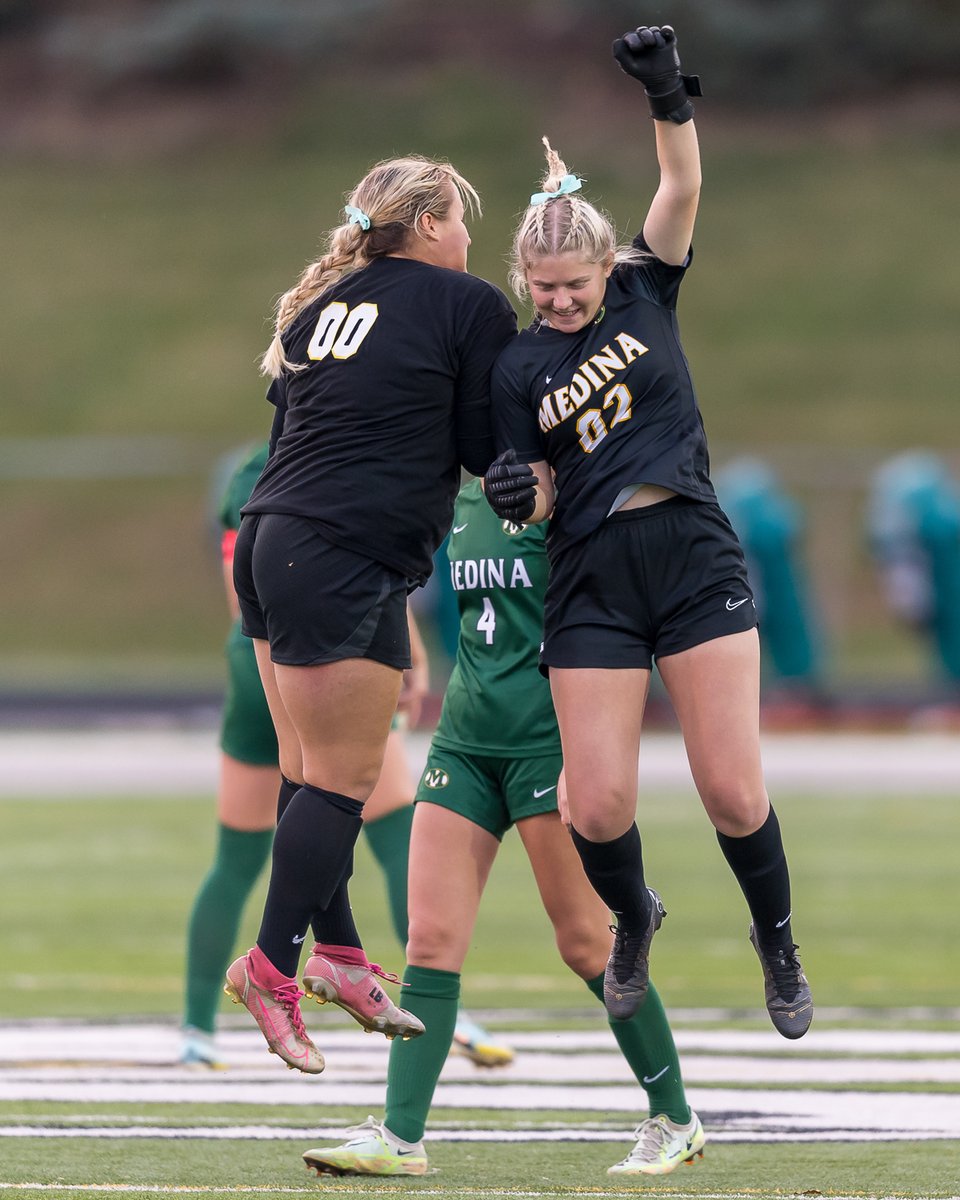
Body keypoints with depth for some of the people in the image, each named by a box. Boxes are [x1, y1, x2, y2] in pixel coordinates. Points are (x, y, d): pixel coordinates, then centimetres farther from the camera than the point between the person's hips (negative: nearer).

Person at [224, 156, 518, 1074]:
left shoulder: (322, 304, 18)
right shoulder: (470, 306, -1)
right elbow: (488, 448, -1)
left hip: (272, 540, 8)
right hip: (349, 561, -8)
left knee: (313, 772, 10)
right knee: (342, 780, -4)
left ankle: (338, 953, 13)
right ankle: (273, 965, -4)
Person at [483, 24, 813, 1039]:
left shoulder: (645, 293, 6)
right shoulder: (517, 369, 6)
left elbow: (683, 188, -7)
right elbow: (541, 501, 8)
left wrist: (668, 99, -23)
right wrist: (520, 494, -15)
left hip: (693, 557, -1)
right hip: (590, 581, 1)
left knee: (732, 793, -8)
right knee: (597, 806, -7)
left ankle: (777, 940, 18)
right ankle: (634, 921, 25)